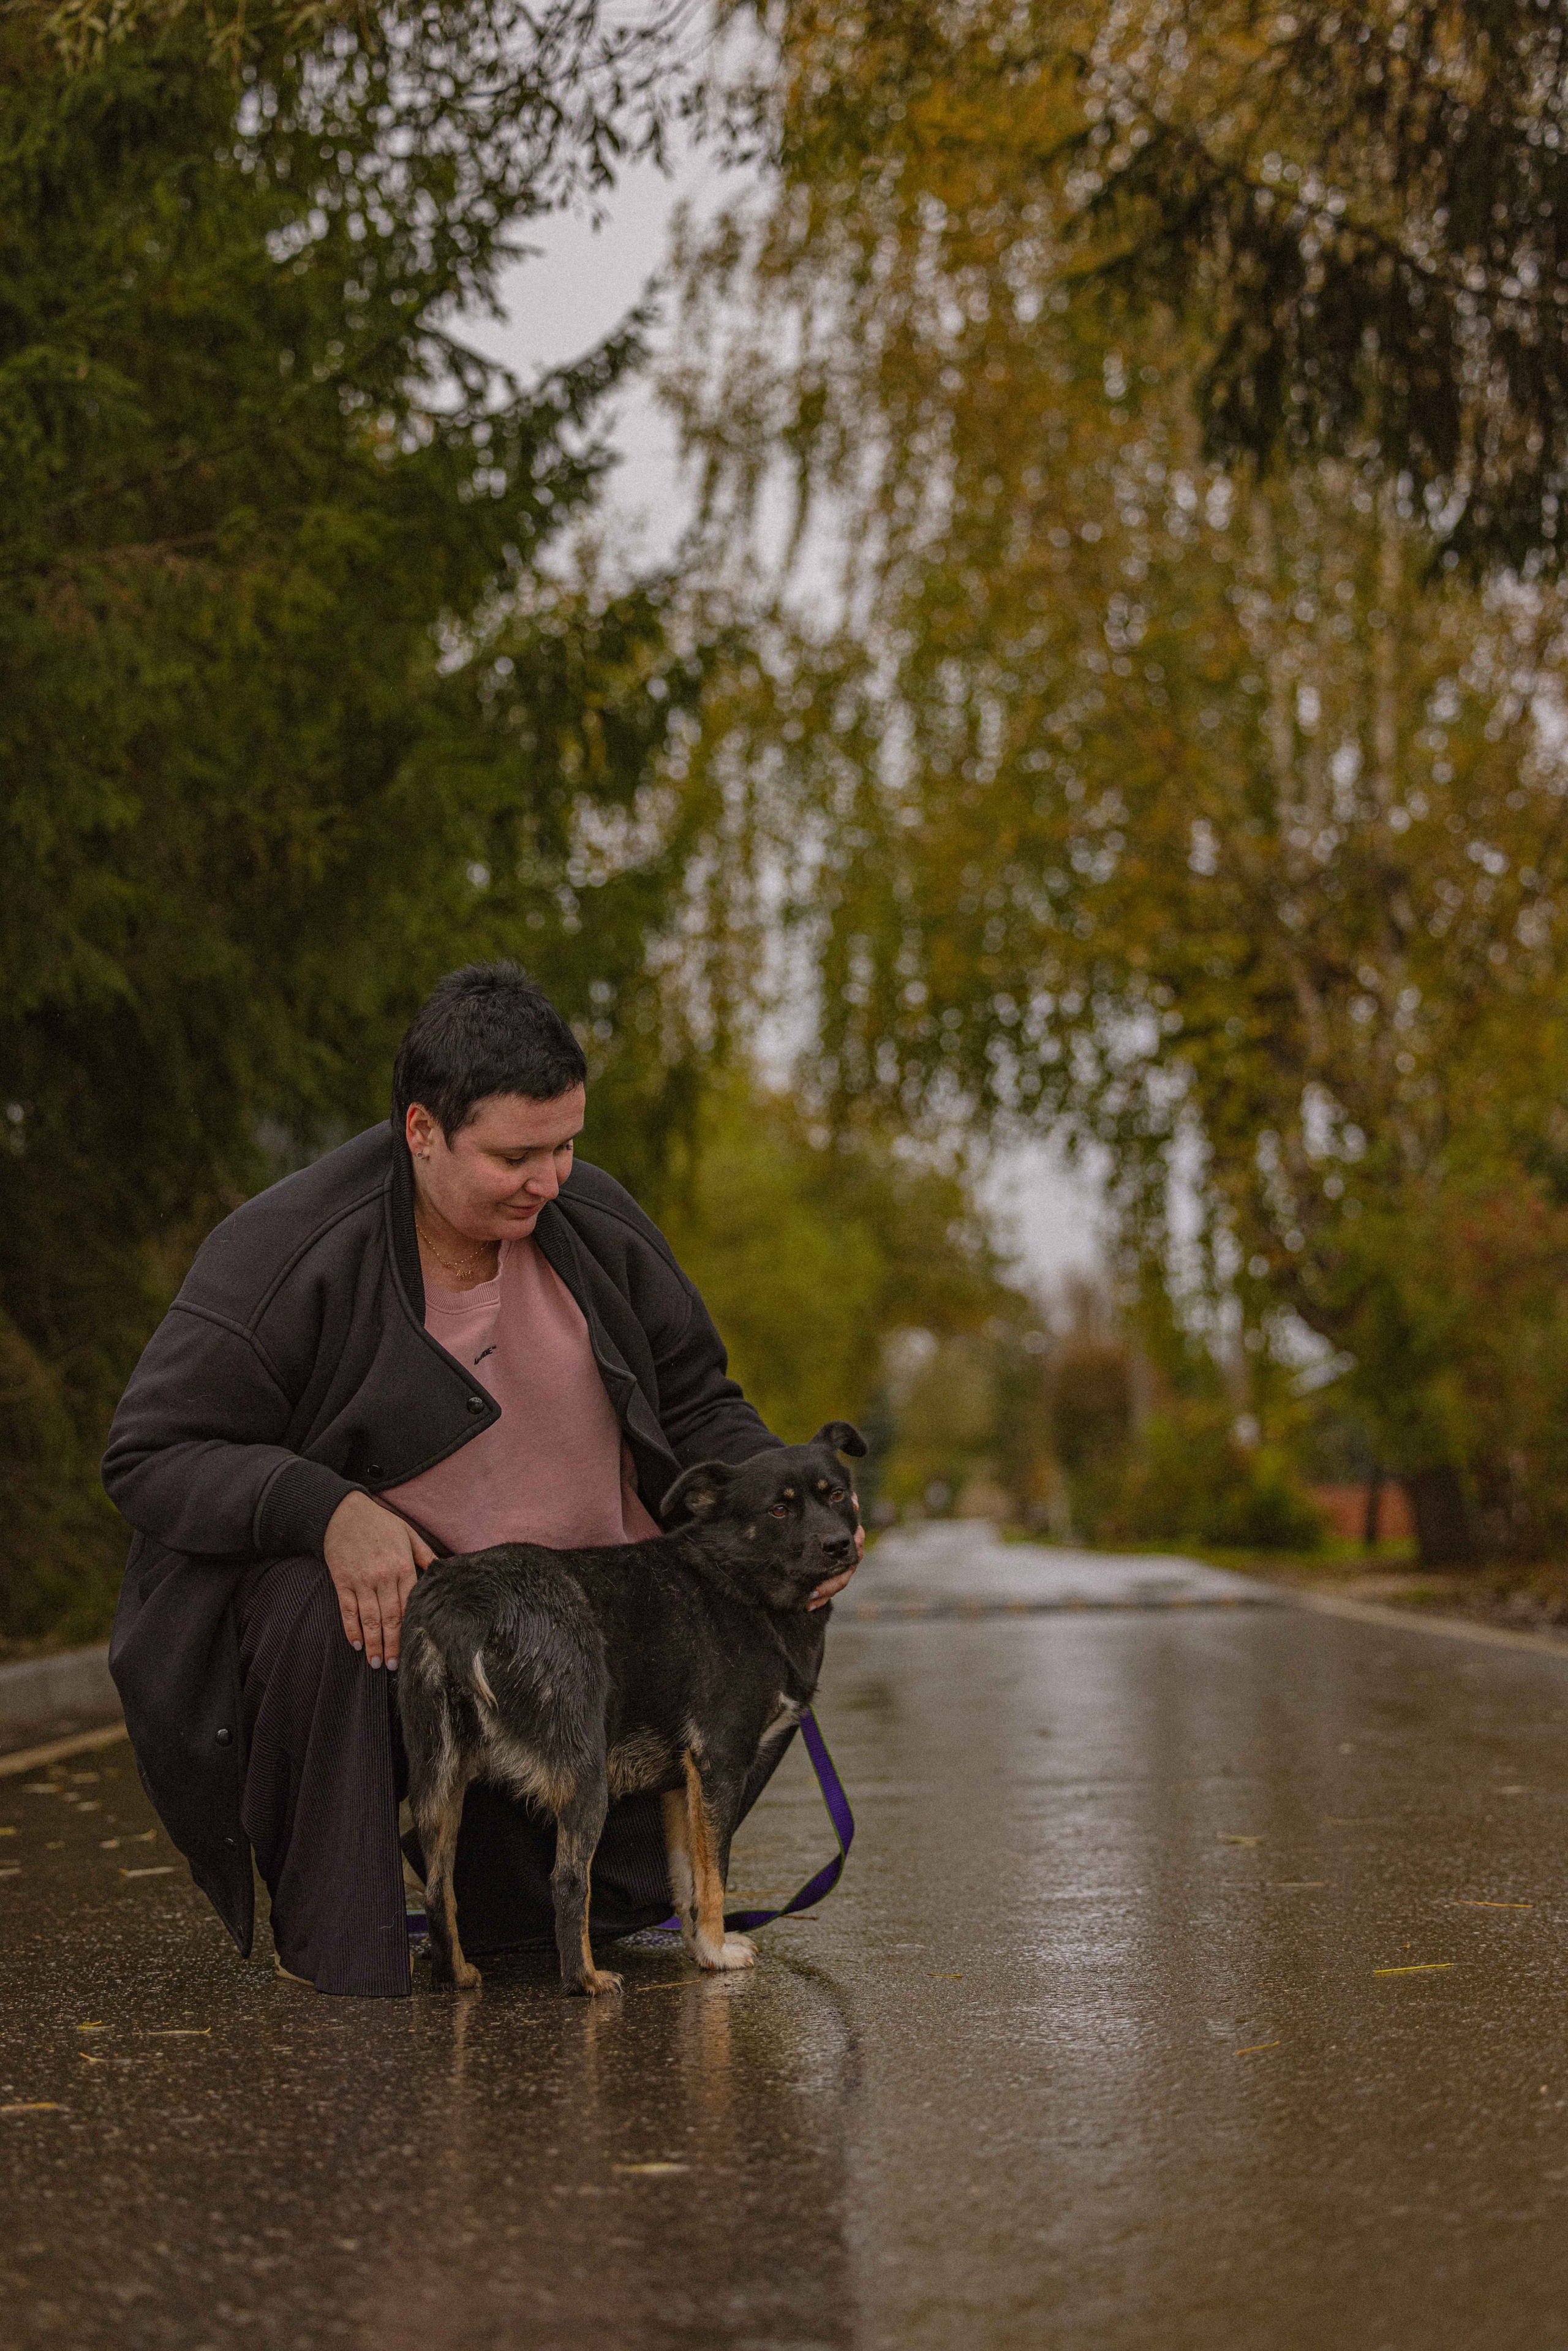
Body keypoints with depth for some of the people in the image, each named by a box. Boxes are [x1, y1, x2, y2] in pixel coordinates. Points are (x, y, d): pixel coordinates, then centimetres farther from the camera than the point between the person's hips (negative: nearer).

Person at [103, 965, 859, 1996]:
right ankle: (331, 1935, -20)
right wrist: (326, 1509, -32)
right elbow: (151, 1455, -15)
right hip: (382, 1591, -5)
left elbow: (697, 1408, 9)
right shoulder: (284, 1255, -16)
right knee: (317, 1613, -38)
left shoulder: (595, 1224, -1)